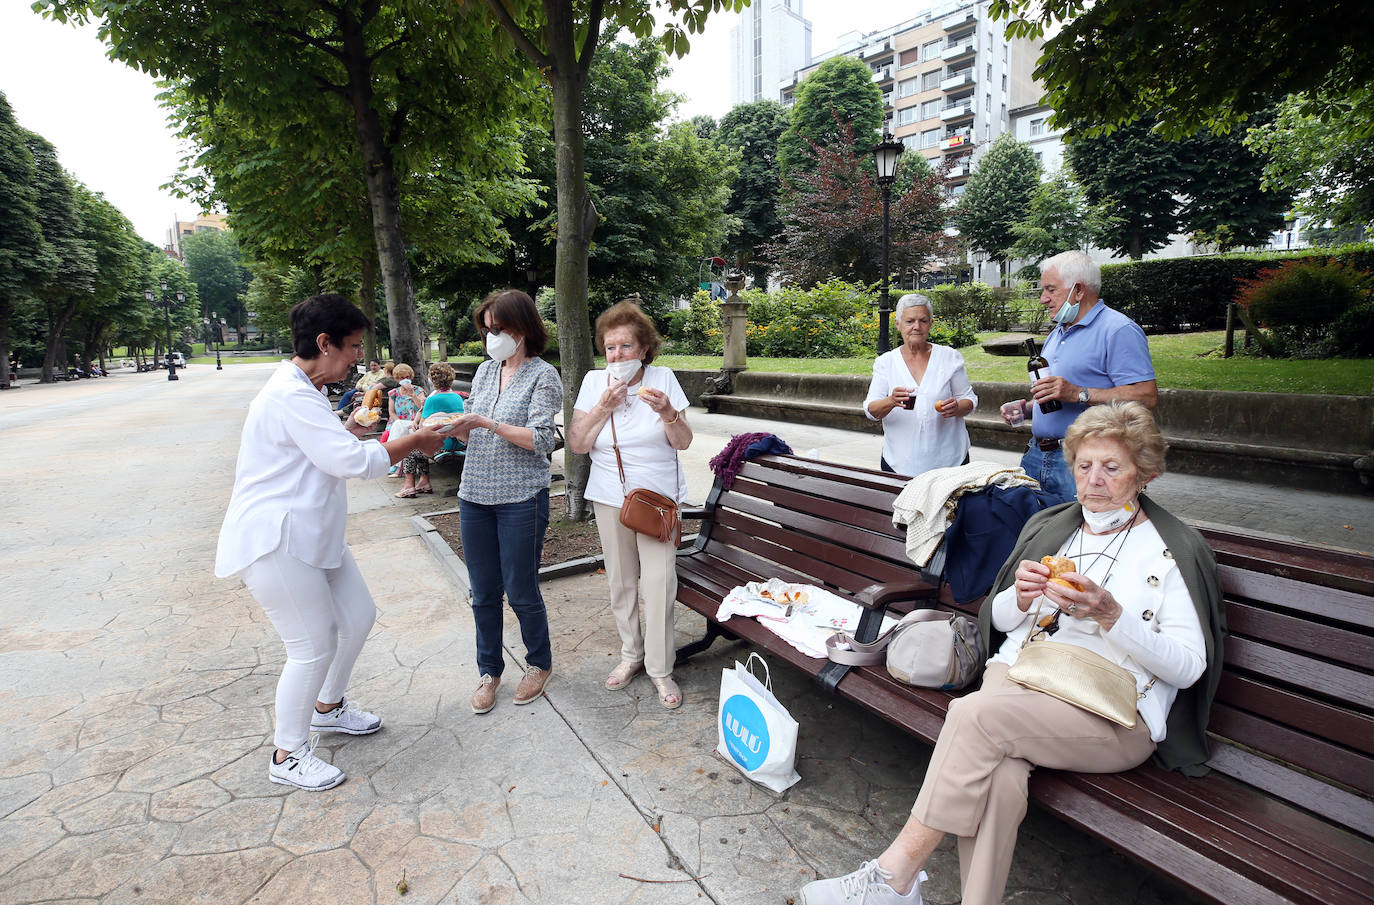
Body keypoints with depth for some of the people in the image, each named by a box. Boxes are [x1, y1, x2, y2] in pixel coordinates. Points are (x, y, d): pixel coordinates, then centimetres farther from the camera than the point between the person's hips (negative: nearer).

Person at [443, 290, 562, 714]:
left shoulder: (543, 376, -7)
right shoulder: (486, 370, 12)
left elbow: (540, 439, -16)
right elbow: (471, 431, 16)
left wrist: (488, 423, -21)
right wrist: (450, 424, -4)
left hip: (522, 499, -5)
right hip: (476, 496, 6)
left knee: (521, 591, 5)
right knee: (484, 594, 12)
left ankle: (540, 663, 29)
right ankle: (489, 670, 31)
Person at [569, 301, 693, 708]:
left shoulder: (663, 378, -4)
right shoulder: (594, 382, 0)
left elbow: (683, 442, -6)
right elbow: (576, 444, -5)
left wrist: (668, 412, -25)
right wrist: (603, 408, -17)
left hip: (658, 497, -2)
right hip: (610, 497, 2)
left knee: (659, 582, -5)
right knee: (621, 580, 11)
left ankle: (660, 668, 11)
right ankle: (631, 653, 30)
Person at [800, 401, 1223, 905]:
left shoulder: (1179, 551, 5)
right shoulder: (1048, 526, 18)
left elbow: (1189, 667, -3)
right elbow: (998, 619, 20)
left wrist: (1110, 615, -18)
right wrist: (1021, 598, -3)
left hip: (1113, 714, -4)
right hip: (1018, 674, 4)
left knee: (975, 713, -31)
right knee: (997, 778, -32)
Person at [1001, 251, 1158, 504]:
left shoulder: (1119, 330, -8)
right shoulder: (1056, 334, 20)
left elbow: (1147, 396, -18)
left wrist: (1078, 394, -24)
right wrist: (1026, 408, 9)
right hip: (1037, 457, 8)